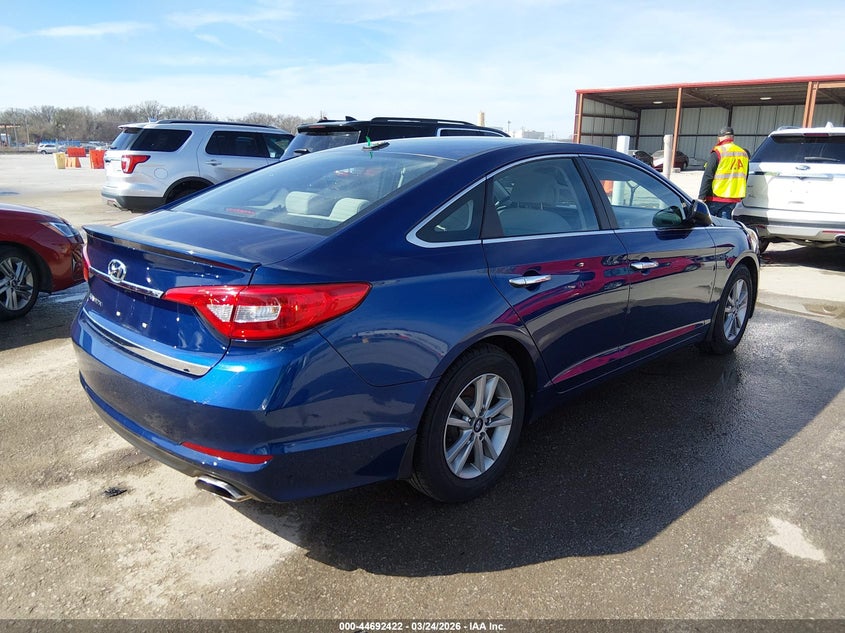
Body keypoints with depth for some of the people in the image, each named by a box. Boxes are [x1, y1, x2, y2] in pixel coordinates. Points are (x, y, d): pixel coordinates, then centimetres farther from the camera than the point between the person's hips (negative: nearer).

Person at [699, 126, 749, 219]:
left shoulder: (717, 152, -8)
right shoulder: (744, 153, 14)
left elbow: (707, 176, -13)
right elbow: (745, 177, 22)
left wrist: (701, 197, -13)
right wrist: (740, 196, 29)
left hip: (716, 198, -6)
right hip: (733, 199, 6)